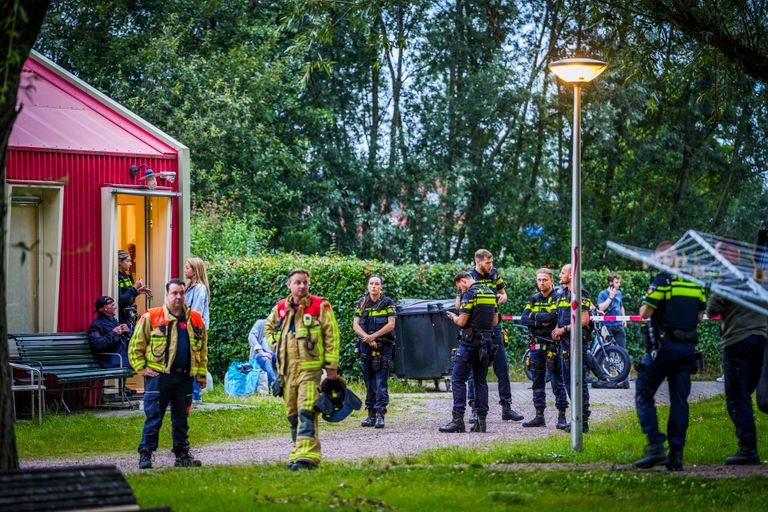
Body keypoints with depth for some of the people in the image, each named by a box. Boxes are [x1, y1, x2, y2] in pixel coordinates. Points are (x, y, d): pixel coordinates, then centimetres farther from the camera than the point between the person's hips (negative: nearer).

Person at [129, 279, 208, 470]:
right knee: (154, 416, -4)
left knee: (181, 417, 11)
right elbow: (136, 346, 2)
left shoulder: (195, 319, 10)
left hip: (185, 376, 4)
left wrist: (201, 374, 12)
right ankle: (145, 453, 0)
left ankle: (182, 454, 19)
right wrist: (142, 368, -5)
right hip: (159, 375, -4)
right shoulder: (150, 318, -2)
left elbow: (202, 349, 16)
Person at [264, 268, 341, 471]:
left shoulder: (320, 306, -3)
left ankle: (306, 456, -20)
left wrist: (331, 366, -5)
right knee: (292, 414, 9)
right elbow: (268, 327, 30)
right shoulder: (280, 308, 11)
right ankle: (299, 451, 19)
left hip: (310, 368, -6)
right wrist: (276, 346, 13)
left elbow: (332, 336, -2)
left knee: (306, 412, -15)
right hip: (286, 369, 6)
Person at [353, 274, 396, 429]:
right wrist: (367, 338, -11)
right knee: (369, 382, 7)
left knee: (381, 382, -9)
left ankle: (380, 415, -11)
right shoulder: (362, 304, 10)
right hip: (366, 347, 4)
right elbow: (355, 325, 4)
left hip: (383, 347, -4)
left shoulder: (387, 303, 1)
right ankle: (371, 414, 12)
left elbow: (391, 325, -6)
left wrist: (374, 336, -14)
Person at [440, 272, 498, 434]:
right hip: (487, 341, 7)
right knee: (481, 380, 10)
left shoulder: (470, 294, -12)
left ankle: (458, 419, -9)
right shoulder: (491, 293, 12)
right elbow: (495, 321, 16)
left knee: (458, 379, -3)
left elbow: (462, 321, -15)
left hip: (471, 341, -7)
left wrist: (453, 317, 5)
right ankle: (481, 420, 6)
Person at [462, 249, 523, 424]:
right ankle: (475, 409, 7)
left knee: (502, 367, 5)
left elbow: (503, 294, 20)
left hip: (493, 326, 5)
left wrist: (501, 298, -3)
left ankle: (506, 406, 12)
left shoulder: (494, 274, 7)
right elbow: (458, 305, -8)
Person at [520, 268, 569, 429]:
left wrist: (534, 316, -8)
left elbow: (552, 316, -21)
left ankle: (562, 416, -3)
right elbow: (524, 319, 2)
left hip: (552, 344, -6)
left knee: (557, 380, -6)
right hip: (536, 343, 6)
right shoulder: (534, 299, 13)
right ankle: (539, 416, 15)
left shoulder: (557, 298, -5)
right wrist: (540, 323, -13)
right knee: (537, 381, 9)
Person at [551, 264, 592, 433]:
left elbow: (584, 320, -17)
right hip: (565, 342, 10)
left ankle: (583, 421, -8)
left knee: (579, 381, -9)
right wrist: (556, 329, 7)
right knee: (568, 381, 11)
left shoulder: (580, 294, -10)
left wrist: (564, 329, -16)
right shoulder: (561, 293, 18)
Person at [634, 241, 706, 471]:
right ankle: (676, 454, 6)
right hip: (688, 347, 6)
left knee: (644, 395, 4)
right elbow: (700, 316, 14)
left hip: (664, 346, -6)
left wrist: (644, 308, 8)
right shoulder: (697, 282, 10)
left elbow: (646, 312, -14)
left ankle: (656, 446, -9)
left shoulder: (662, 280, -10)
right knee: (679, 399, 8)